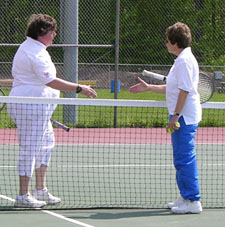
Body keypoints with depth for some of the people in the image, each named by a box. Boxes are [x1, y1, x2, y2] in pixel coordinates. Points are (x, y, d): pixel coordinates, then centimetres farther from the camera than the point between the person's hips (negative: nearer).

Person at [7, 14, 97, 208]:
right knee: (30, 148, -9)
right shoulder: (36, 53, -18)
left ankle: (41, 190, 22)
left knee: (46, 144, 18)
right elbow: (50, 81, -25)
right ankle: (23, 196, -7)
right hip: (31, 106, -12)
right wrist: (79, 88, -23)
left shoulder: (29, 47, 16)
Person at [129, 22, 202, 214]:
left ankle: (193, 201, -9)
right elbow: (172, 89, 27)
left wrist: (175, 116, -22)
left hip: (184, 117, -11)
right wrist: (148, 88, 28)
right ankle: (186, 197, 22)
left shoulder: (185, 61, -15)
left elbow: (184, 90, -22)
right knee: (182, 160, 15)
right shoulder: (182, 59, 18)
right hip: (183, 117, 11)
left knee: (185, 159, -10)